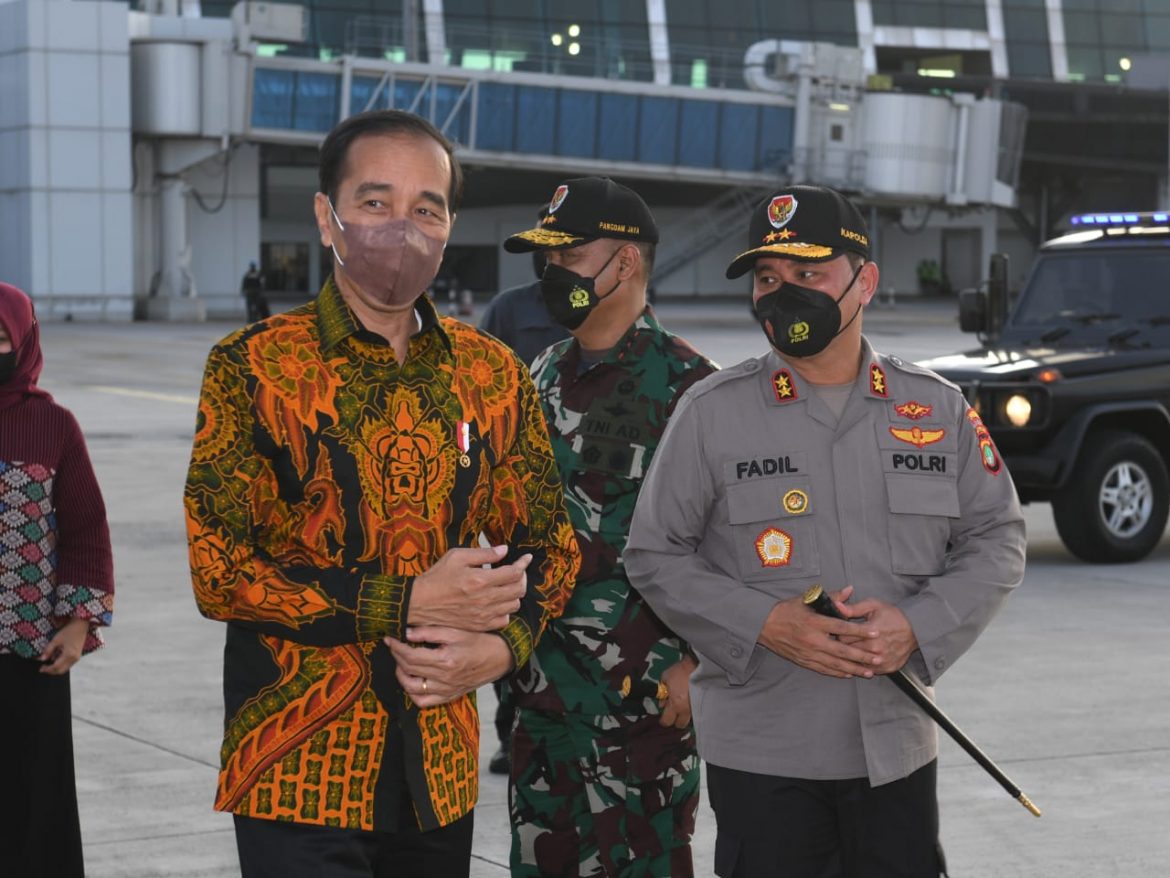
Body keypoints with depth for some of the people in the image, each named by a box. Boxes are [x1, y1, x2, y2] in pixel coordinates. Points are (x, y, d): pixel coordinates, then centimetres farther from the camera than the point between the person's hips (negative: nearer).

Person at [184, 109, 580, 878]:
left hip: (442, 772, 4)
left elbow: (550, 544, 13)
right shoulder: (254, 367, -5)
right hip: (298, 775, -4)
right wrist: (408, 604, -16)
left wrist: (498, 648, -8)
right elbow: (220, 574, -11)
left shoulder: (494, 374, 7)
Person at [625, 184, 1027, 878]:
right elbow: (655, 554, 0)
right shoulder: (712, 412, -1)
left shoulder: (939, 408, 5)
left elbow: (997, 540, 9)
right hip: (760, 754, -2)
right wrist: (762, 625, -14)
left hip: (899, 746, 2)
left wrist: (919, 626, -9)